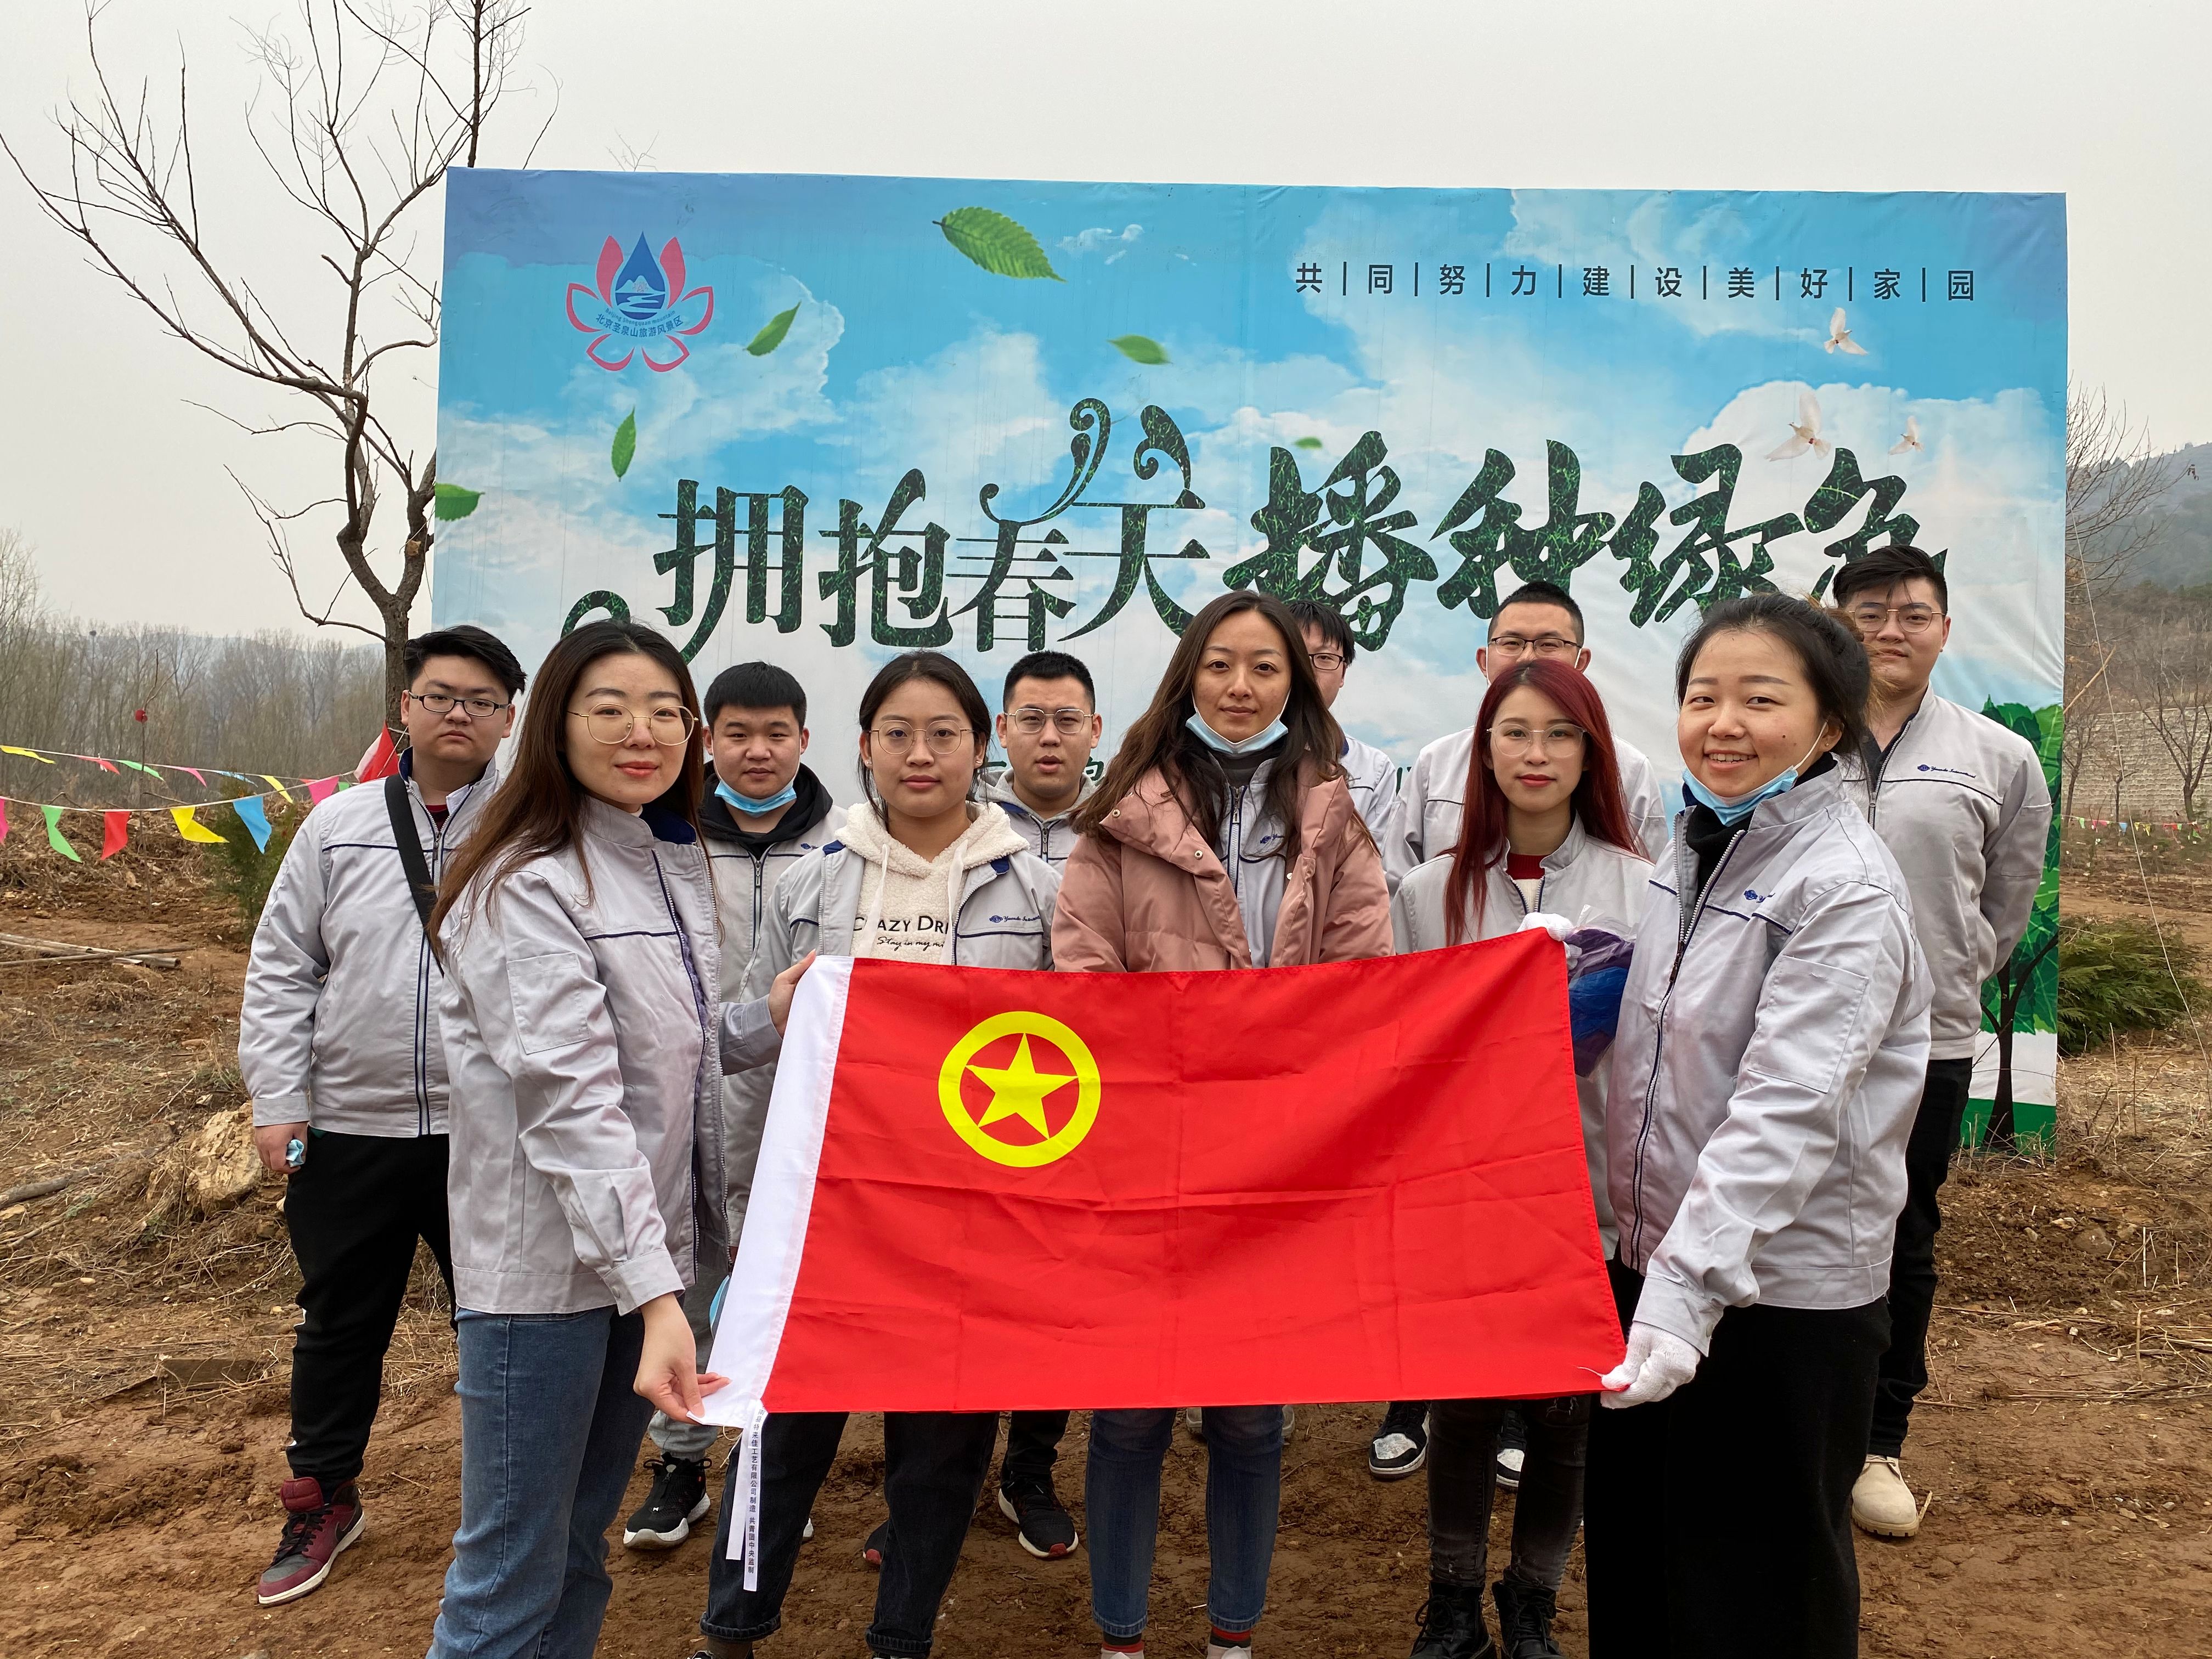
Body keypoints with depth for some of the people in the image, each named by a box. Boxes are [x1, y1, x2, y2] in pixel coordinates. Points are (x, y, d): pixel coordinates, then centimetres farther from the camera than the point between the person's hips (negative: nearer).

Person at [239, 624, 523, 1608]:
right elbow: (282, 971, 6)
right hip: (348, 1131, 3)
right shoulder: (339, 828, 4)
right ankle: (323, 1499, 37)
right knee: (340, 1326, 17)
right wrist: (278, 1102, 0)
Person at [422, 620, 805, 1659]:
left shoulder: (674, 863, 10)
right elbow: (571, 1101, -25)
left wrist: (767, 1023, 2)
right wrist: (655, 1292, -30)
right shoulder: (529, 886, -16)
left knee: (583, 1541, 20)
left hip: (645, 1249, 8)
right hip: (545, 1264, -8)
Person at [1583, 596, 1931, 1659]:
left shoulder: (1848, 888, -17)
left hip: (1782, 1293, -7)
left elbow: (1786, 1111, -26)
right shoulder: (1693, 851, 7)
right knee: (1627, 1558, 20)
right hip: (1654, 1260, 7)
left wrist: (1685, 1293, -33)